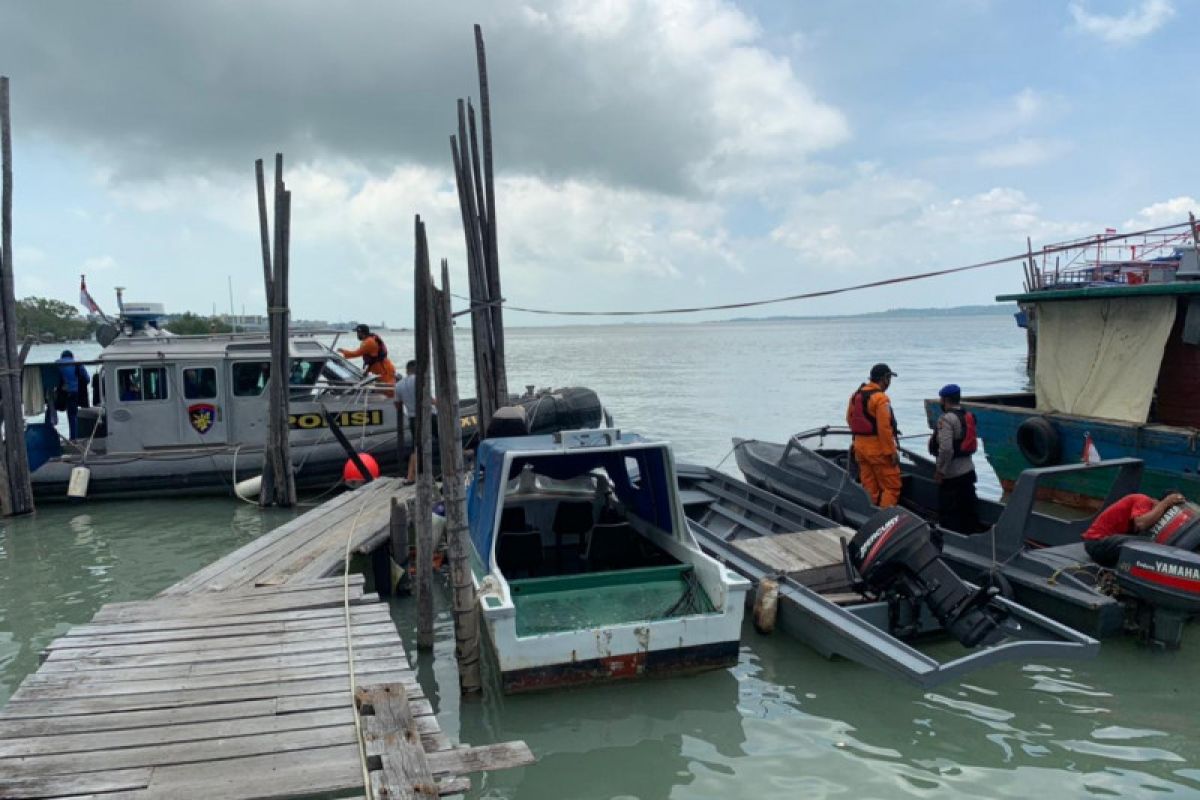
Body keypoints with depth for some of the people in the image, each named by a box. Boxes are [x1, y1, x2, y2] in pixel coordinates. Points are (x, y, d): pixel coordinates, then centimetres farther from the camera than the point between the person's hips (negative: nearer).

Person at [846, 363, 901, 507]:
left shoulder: (856, 395, 7)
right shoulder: (880, 398, -17)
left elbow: (850, 419, 17)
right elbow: (884, 428, -20)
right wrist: (892, 452, -16)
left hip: (860, 446, 8)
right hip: (878, 448, -8)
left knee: (869, 487, 13)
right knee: (891, 487, 0)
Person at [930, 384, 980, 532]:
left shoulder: (947, 418, -18)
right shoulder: (968, 416, 9)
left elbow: (946, 449, -25)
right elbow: (971, 443, 13)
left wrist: (940, 471, -17)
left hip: (952, 474, -9)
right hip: (968, 469, 9)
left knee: (948, 513, -1)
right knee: (968, 507, 16)